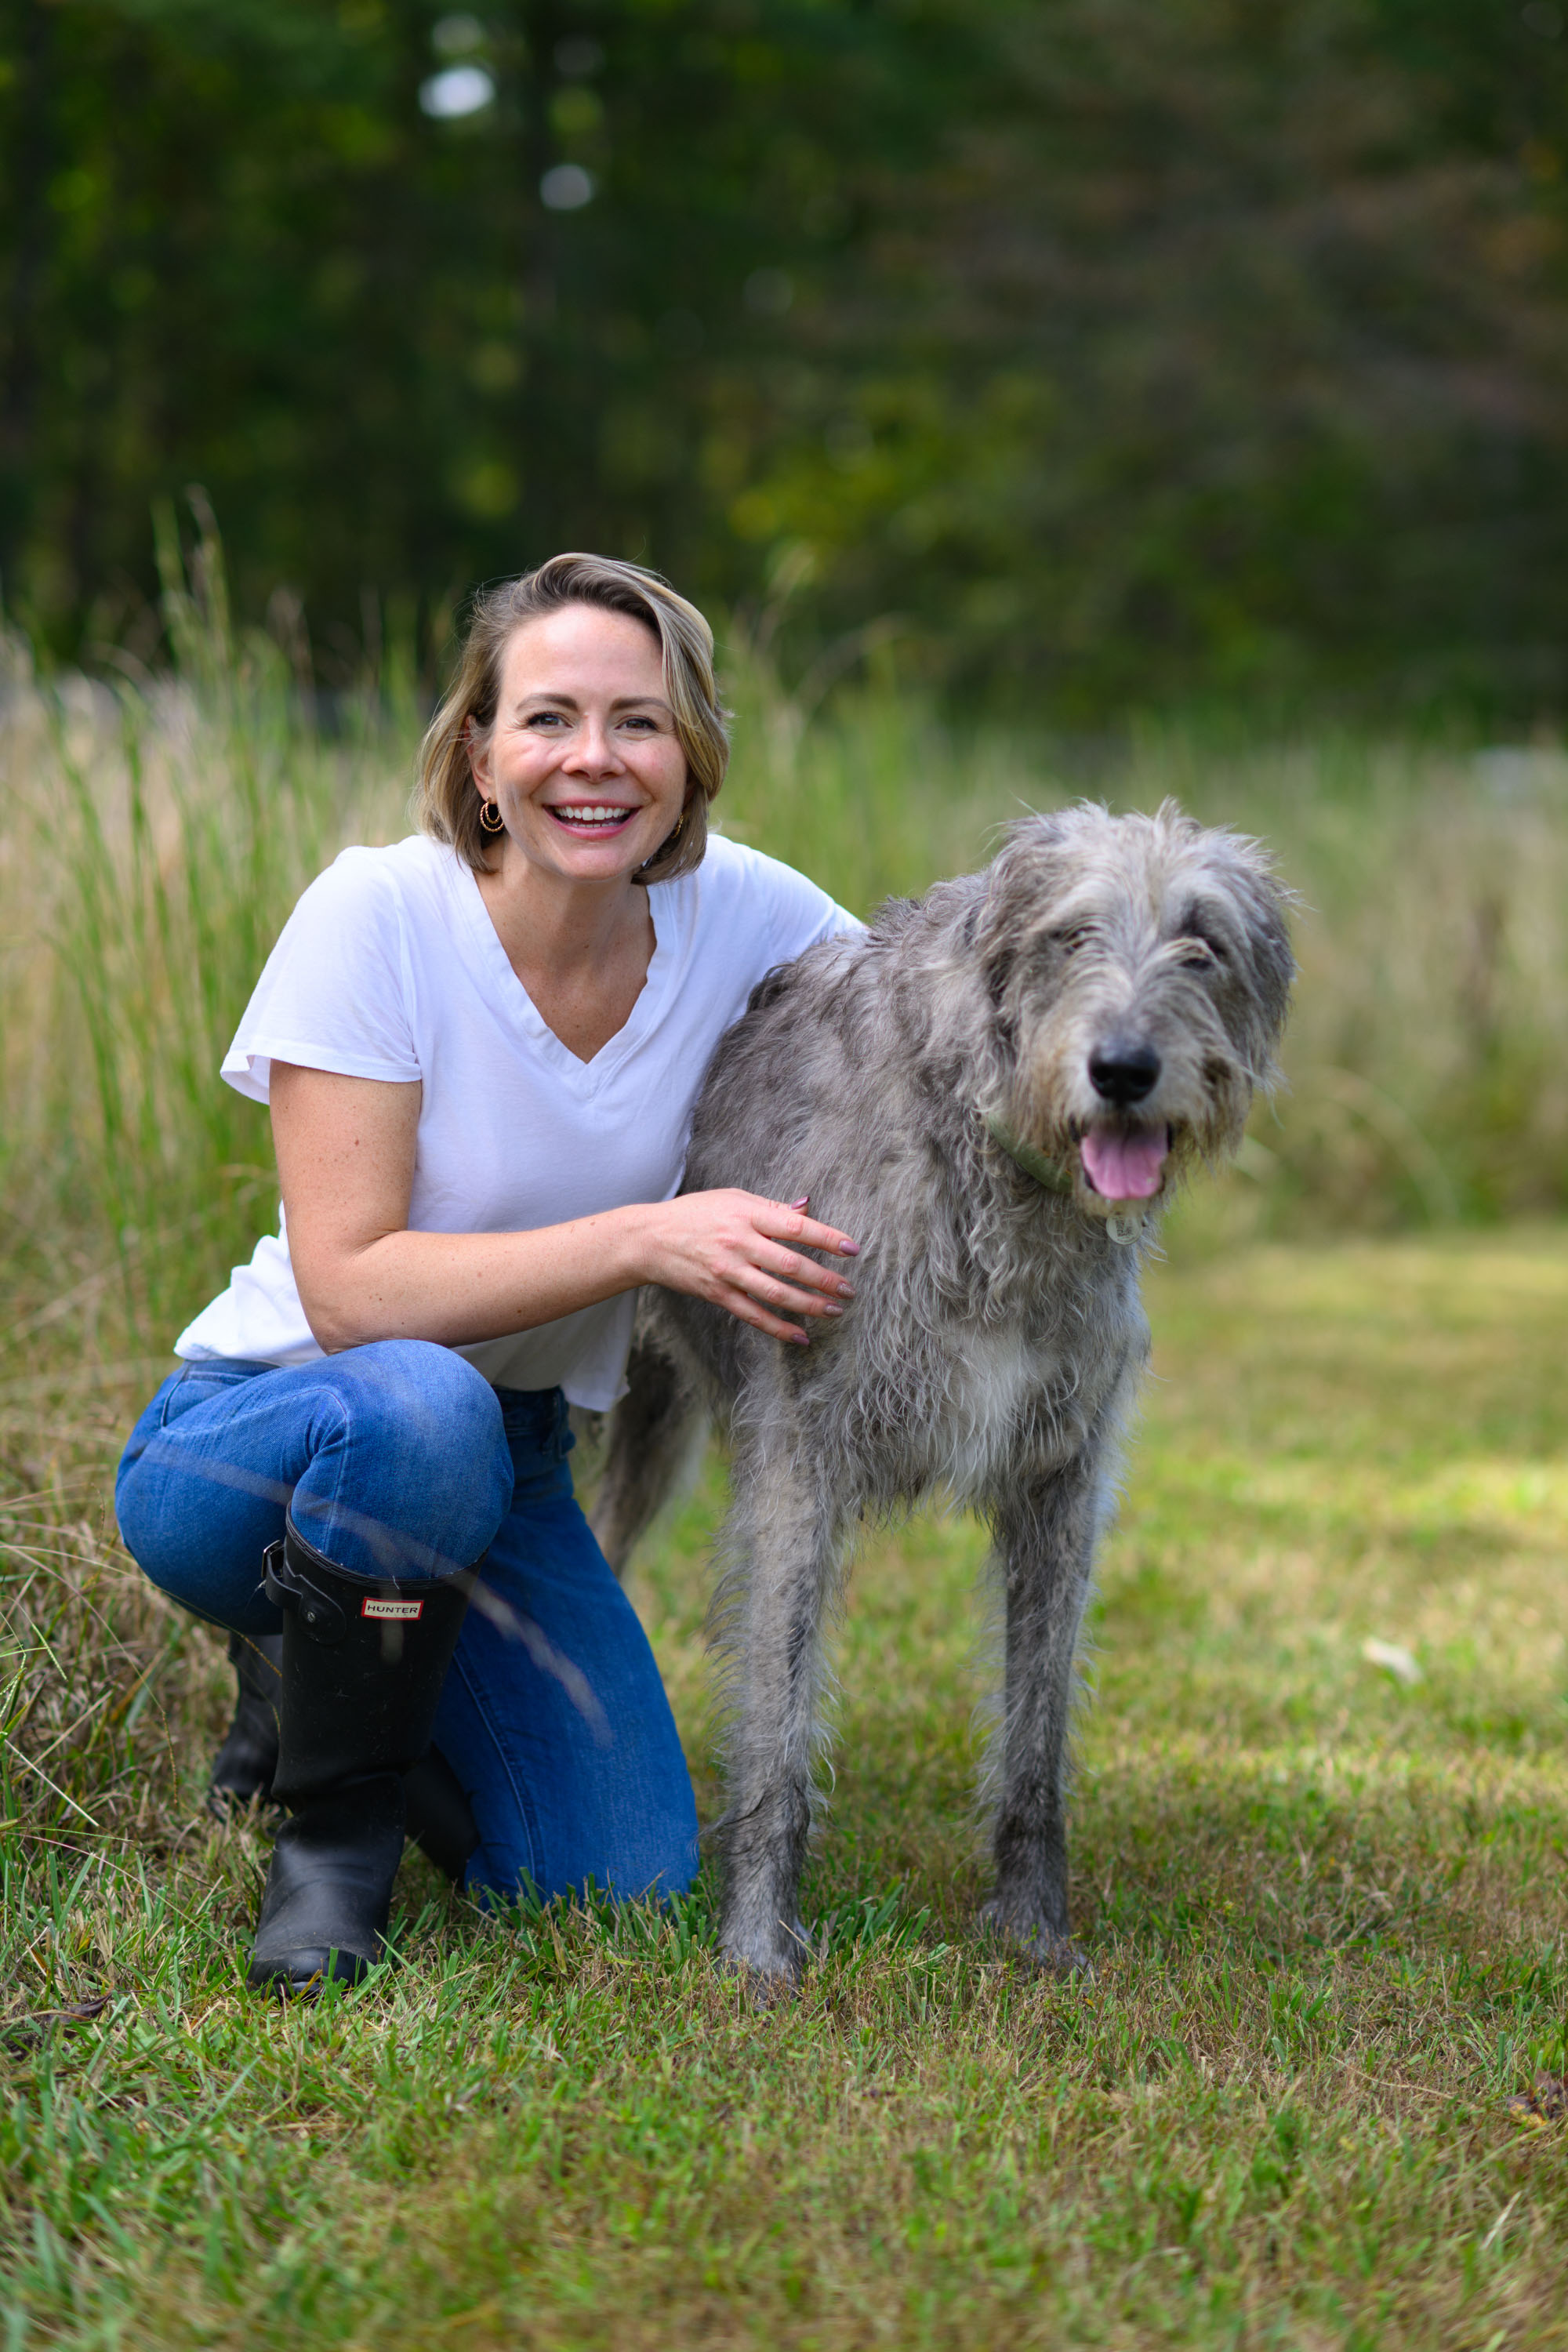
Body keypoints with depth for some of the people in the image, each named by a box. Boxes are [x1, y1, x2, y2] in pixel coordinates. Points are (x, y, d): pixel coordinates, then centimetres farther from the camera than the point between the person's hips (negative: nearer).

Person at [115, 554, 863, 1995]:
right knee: (419, 1409, -39)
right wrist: (646, 1238, -34)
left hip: (506, 1469, 5)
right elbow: (349, 1290, -26)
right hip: (253, 1442, -4)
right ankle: (332, 1809, -11)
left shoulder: (742, 914, -10)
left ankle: (325, 1693, 19)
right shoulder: (377, 918, -22)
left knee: (629, 1883, -9)